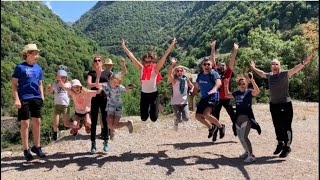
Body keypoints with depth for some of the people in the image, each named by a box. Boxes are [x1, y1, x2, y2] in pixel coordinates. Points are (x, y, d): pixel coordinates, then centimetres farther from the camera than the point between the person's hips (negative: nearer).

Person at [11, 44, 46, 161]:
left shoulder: (38, 68, 10)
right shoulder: (20, 67, -4)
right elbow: (14, 83, -5)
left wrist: (42, 97, 9)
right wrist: (16, 99, -12)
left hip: (36, 98, 5)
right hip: (24, 99, -5)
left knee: (37, 122, 9)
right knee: (25, 123, 2)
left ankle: (36, 147, 23)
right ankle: (26, 150, 12)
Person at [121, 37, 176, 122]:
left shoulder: (155, 69, -7)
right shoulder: (141, 68, -2)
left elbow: (164, 56, -14)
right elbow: (131, 56, -1)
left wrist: (171, 46, -21)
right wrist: (124, 47, -1)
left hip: (154, 94, -2)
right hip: (144, 94, 2)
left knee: (154, 118, -1)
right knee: (143, 118, 5)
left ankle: (154, 107, 33)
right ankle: (147, 110, 40)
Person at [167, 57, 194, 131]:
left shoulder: (186, 79, 0)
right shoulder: (174, 80, -11)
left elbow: (192, 86, 14)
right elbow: (169, 74, -31)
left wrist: (191, 90, -9)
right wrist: (172, 64, -43)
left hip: (184, 102, 3)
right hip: (175, 103, -3)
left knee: (186, 118, -8)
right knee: (179, 120, -10)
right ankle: (176, 122, 27)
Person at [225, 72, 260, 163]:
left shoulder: (249, 92, -6)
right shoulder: (236, 93, 10)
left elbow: (257, 91, -26)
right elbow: (227, 94, 24)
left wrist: (252, 80, -35)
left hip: (247, 117, -7)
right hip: (238, 117, 7)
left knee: (244, 136, -13)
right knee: (240, 137, 15)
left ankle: (251, 155, -1)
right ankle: (247, 152, 35)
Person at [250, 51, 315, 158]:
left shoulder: (284, 74, -12)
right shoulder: (269, 75, 6)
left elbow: (295, 69, -28)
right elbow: (262, 73, 26)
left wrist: (304, 62, -45)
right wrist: (254, 68, 39)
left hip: (285, 104, -6)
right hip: (273, 105, 6)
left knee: (286, 126, -1)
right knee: (277, 126, 16)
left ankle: (287, 146, 12)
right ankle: (280, 143, 32)